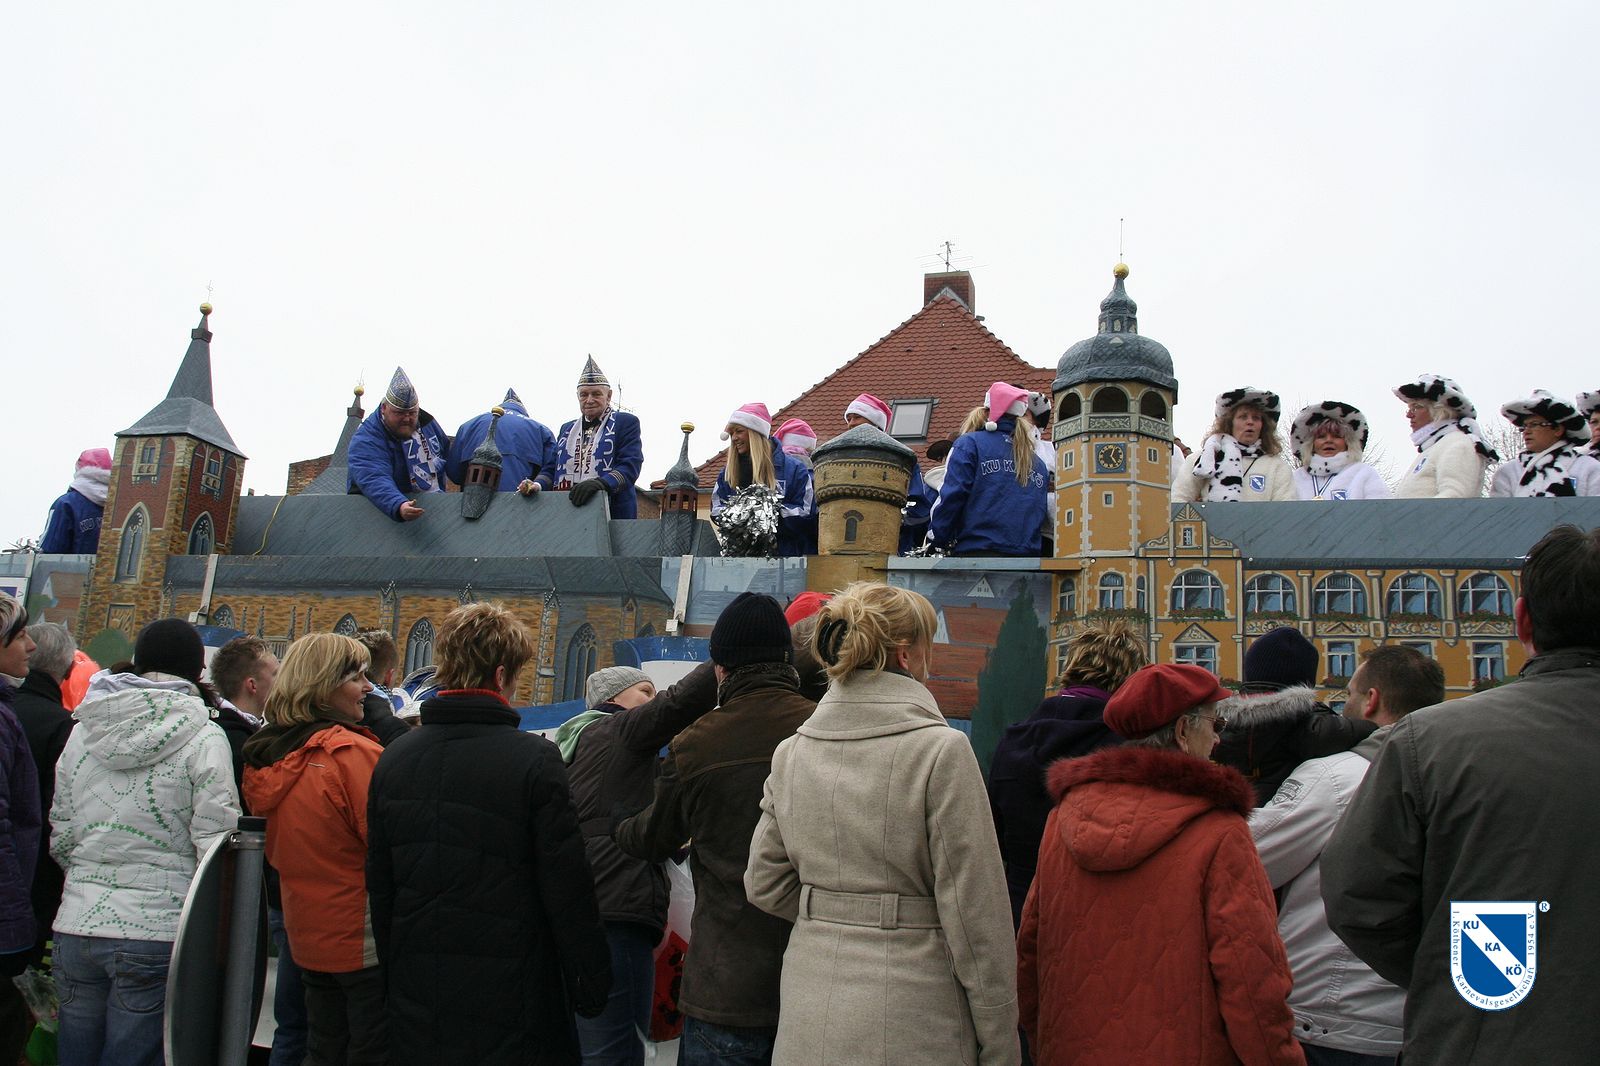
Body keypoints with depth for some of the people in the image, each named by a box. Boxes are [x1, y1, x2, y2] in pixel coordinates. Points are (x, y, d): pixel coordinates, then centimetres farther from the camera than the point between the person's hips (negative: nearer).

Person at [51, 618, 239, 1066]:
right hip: (156, 931, -4)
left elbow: (60, 836, 11)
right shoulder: (203, 736, -8)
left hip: (76, 925, 5)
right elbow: (215, 844, -11)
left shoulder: (84, 729, 6)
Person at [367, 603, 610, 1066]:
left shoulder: (392, 758, 1)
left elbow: (378, 883, 9)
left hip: (417, 1002, 5)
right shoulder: (534, 759, -16)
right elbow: (568, 888, -14)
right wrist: (591, 984, -3)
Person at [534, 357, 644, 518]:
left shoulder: (626, 422, 7)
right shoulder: (567, 429, 24)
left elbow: (630, 466, -7)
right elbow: (552, 468, 20)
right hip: (567, 511, 4)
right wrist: (538, 484, -4)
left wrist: (600, 483, -25)